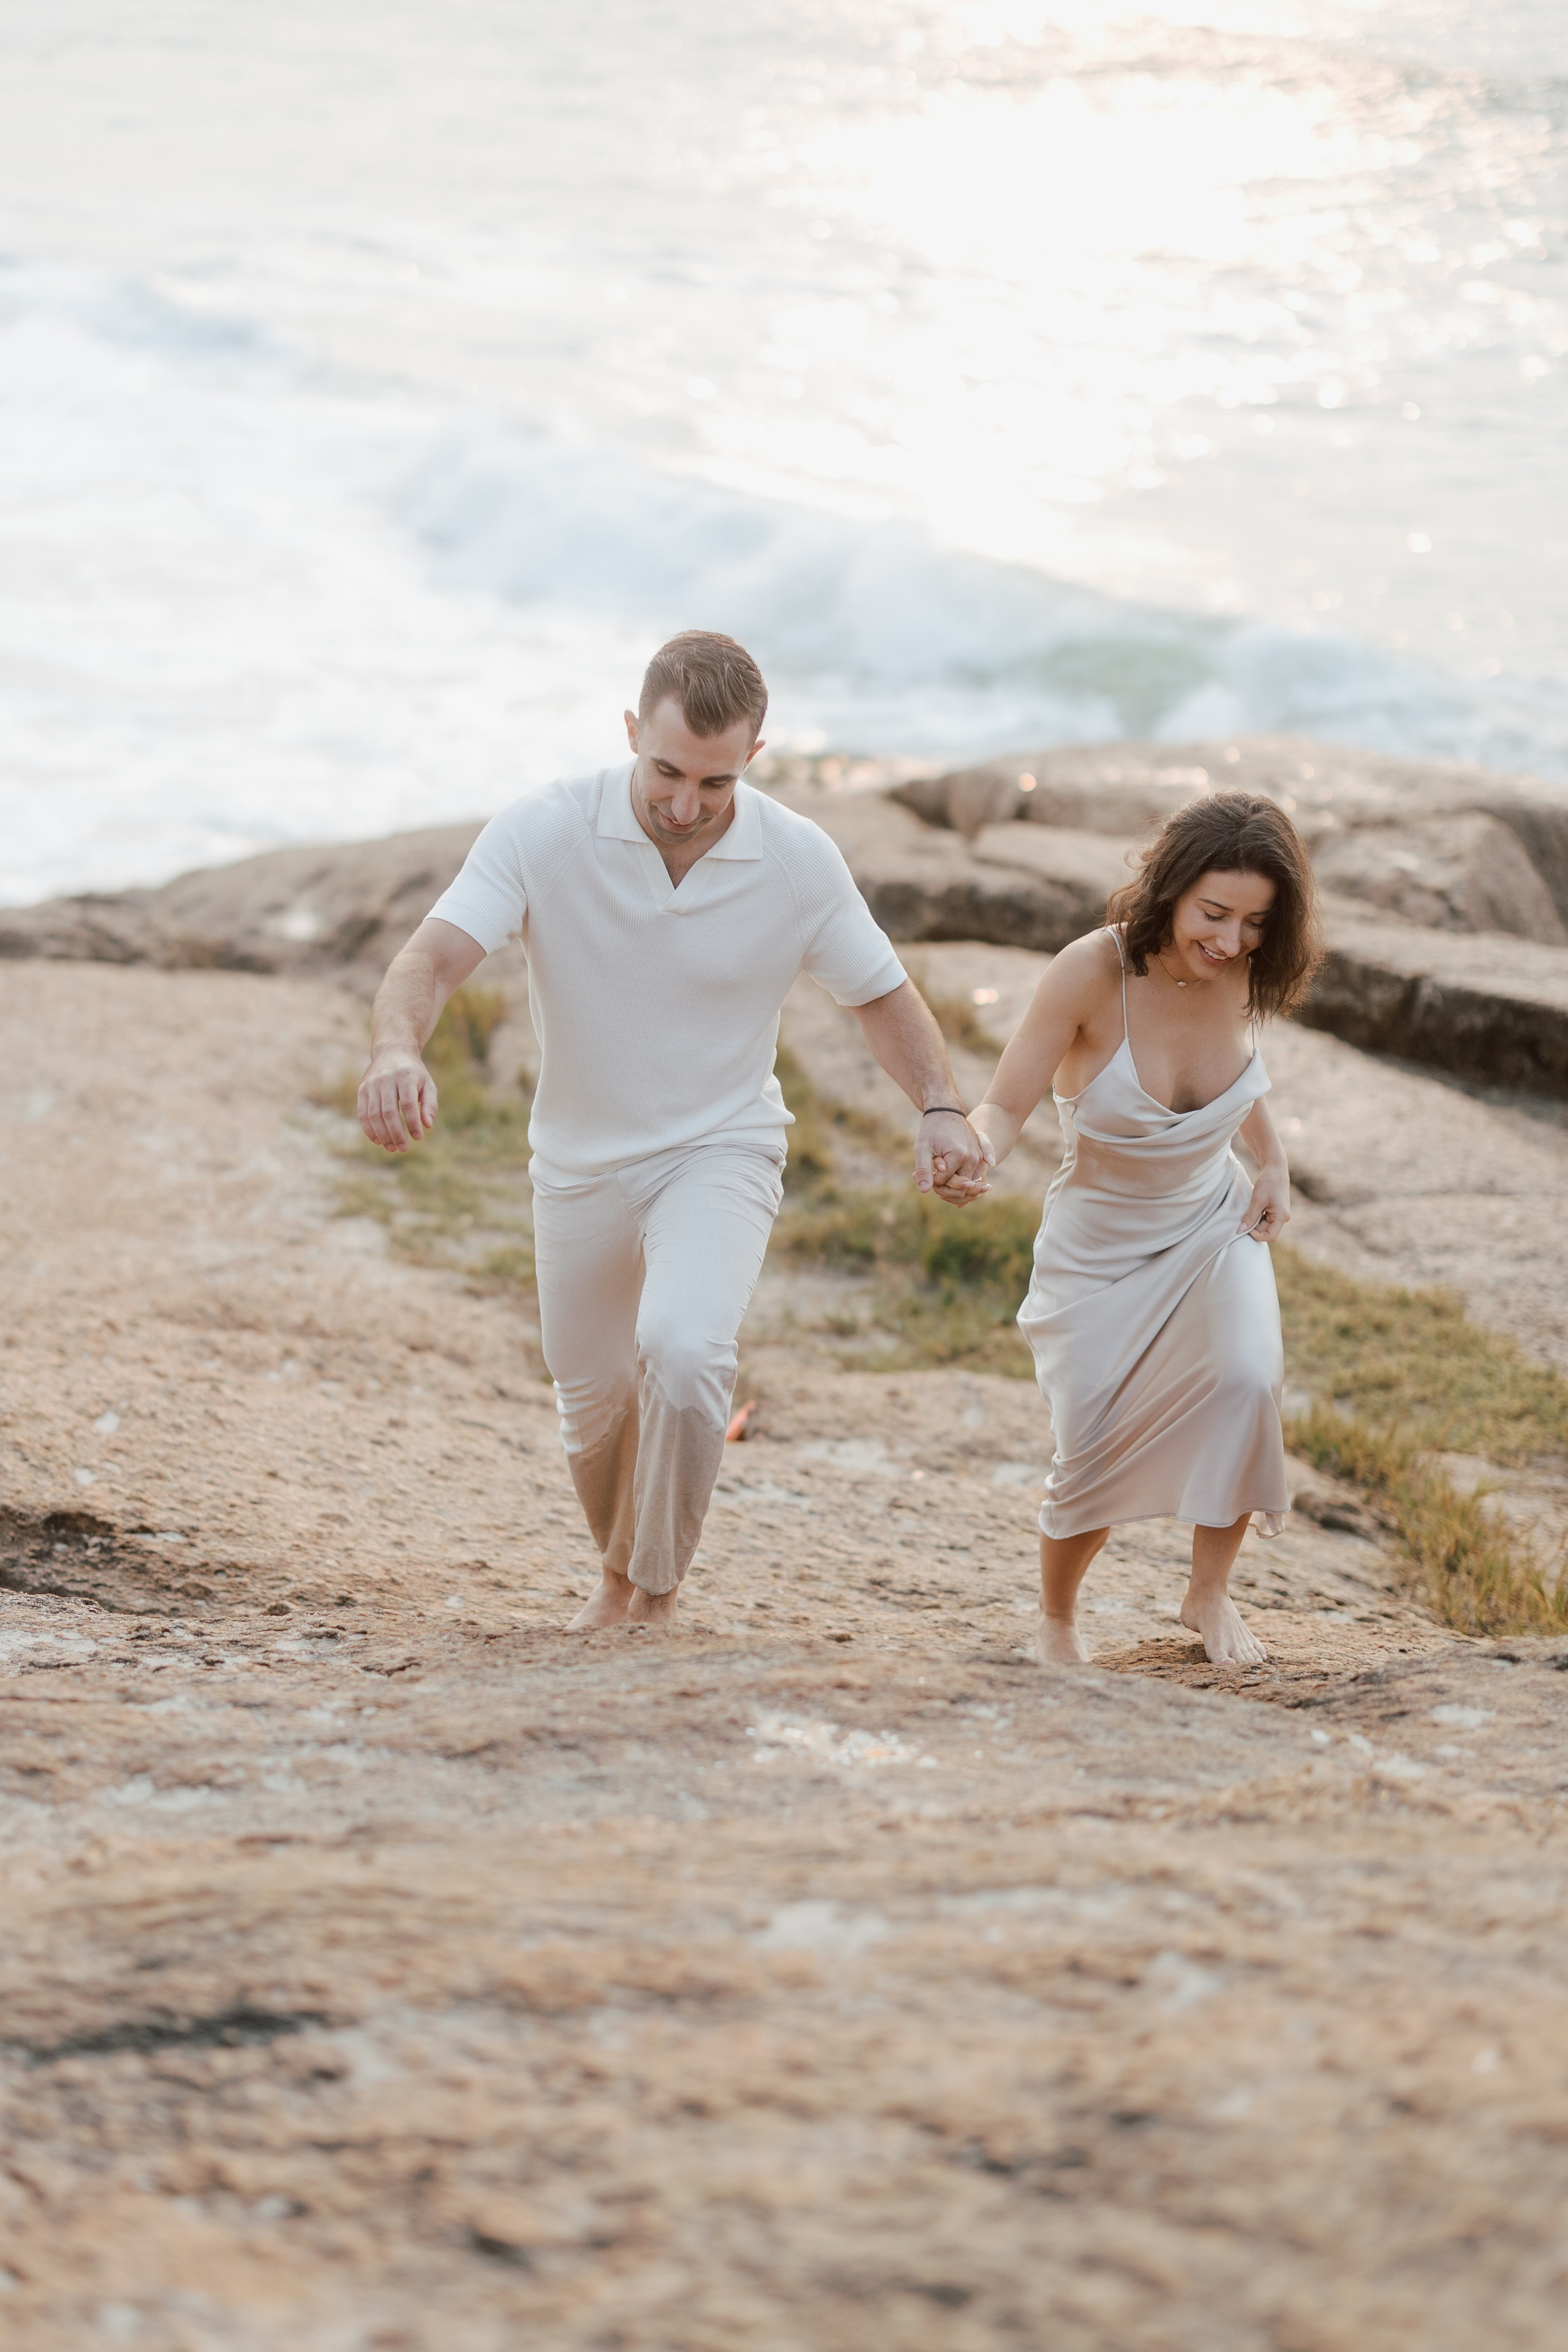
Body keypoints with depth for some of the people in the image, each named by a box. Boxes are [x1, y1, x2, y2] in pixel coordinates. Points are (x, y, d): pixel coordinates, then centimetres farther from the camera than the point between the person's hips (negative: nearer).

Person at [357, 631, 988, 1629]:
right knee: (594, 1405, 17)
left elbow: (882, 992, 0)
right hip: (580, 1164, 2)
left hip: (720, 1154, -2)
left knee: (684, 1350, -29)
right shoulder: (542, 832, -19)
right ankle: (620, 1576, 49)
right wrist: (398, 1048, -51)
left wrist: (941, 1107, -19)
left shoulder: (800, 861, -14)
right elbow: (434, 957, -28)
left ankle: (657, 1588, -6)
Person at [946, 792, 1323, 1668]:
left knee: (1247, 1376, -25)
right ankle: (1057, 1614, 31)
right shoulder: (1094, 971, -26)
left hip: (1215, 1222, 2)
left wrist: (1273, 1165, 3)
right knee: (1091, 1458, -1)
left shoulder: (1243, 972, -13)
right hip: (1102, 1244, -2)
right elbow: (1006, 1106, -22)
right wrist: (971, 1158, -43)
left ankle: (1211, 1591, -5)